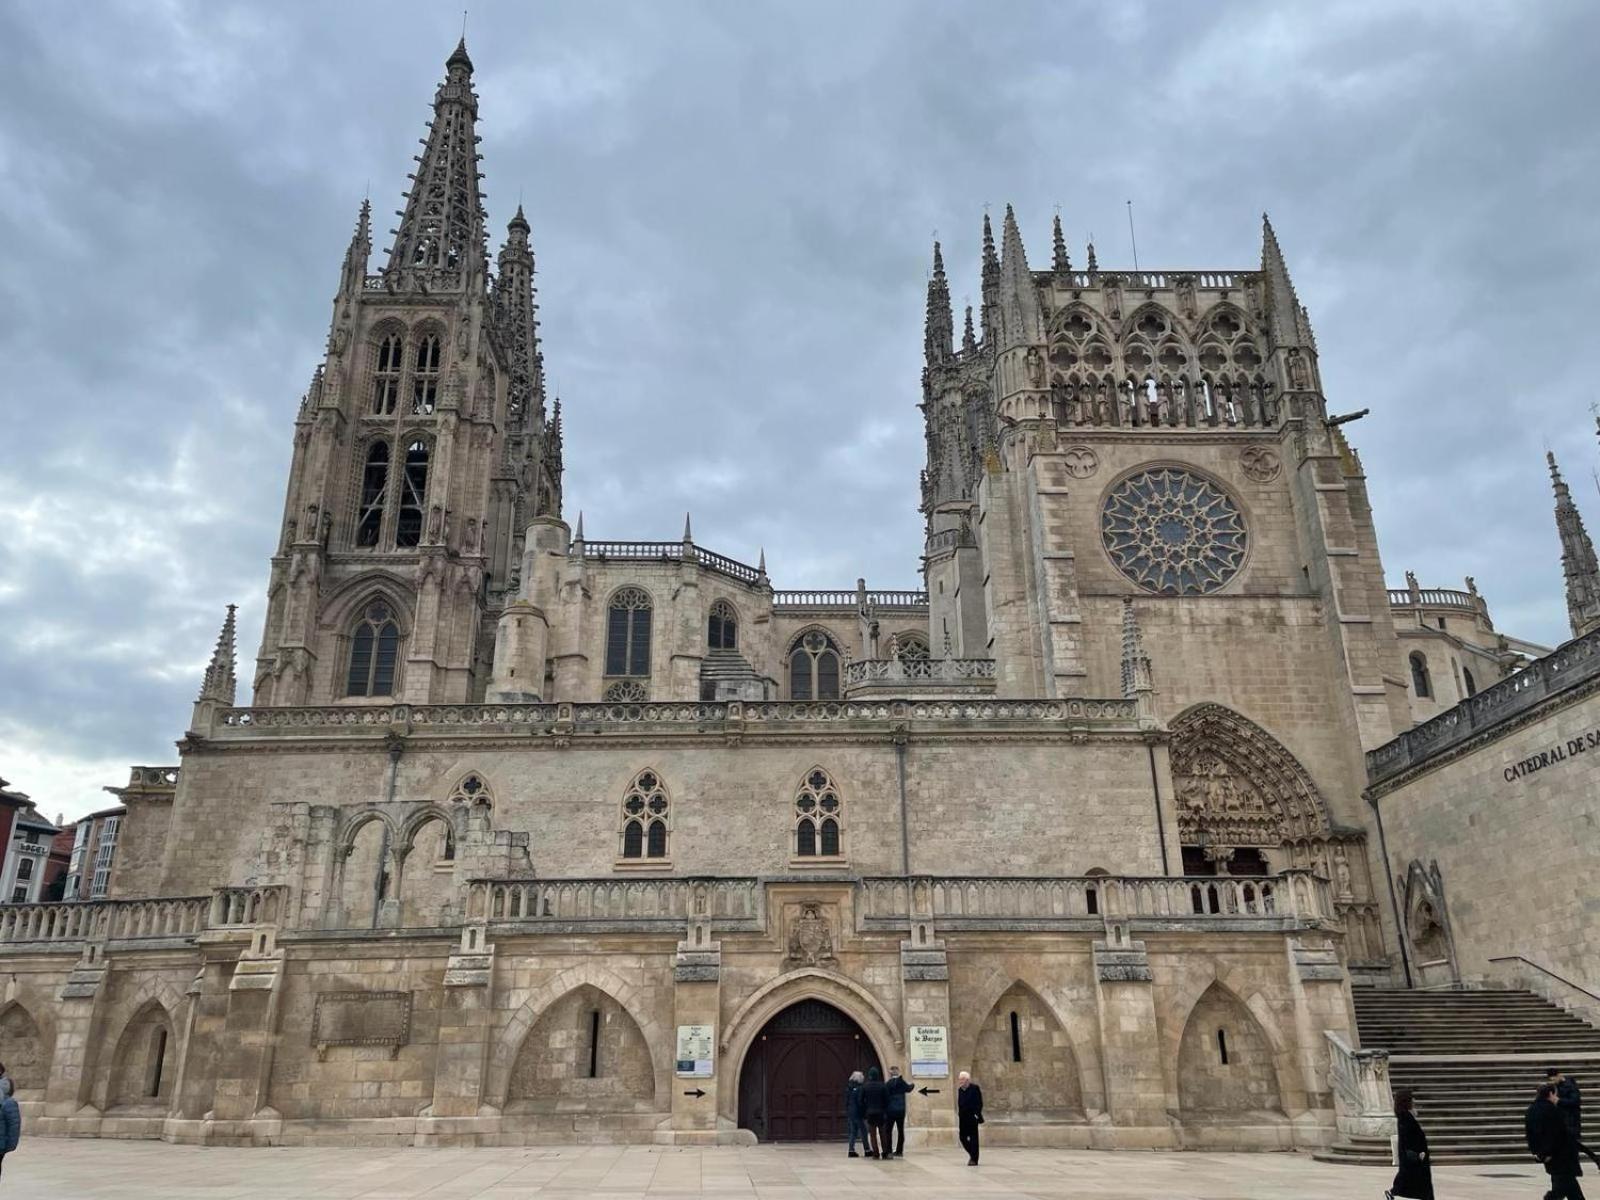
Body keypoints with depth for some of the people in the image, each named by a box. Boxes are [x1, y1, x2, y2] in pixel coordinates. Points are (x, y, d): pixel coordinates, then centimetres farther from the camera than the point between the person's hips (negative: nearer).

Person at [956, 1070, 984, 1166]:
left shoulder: (975, 1088, -7)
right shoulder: (960, 1089, 11)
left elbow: (979, 1103, -9)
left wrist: (977, 1114, -15)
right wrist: (959, 1114, 8)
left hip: (972, 1117, -6)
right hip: (963, 1118, 6)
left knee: (973, 1138, -1)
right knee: (962, 1137, 5)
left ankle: (974, 1159, 7)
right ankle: (972, 1154, 24)